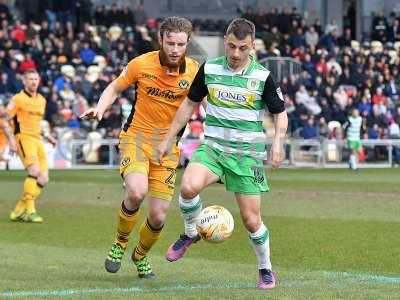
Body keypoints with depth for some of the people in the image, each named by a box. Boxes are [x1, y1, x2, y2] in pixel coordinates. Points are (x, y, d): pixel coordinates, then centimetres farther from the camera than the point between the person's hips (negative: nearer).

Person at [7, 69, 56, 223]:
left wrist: (47, 136, 21)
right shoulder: (18, 99, -4)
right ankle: (30, 211, -24)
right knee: (34, 171, -25)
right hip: (24, 138, -7)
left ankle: (19, 211, 7)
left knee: (43, 178, -1)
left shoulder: (42, 100, 17)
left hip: (37, 140, 7)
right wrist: (11, 140, -15)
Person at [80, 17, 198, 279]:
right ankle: (120, 244, -1)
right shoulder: (141, 65, -10)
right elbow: (115, 88, 7)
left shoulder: (194, 71, -7)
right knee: (137, 192, -30)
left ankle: (141, 255, 35)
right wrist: (100, 109, -11)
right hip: (136, 137, -2)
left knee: (158, 217, 0)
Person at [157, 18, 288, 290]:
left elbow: (280, 113, 4)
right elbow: (190, 104, 13)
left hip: (247, 153, -1)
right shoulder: (209, 69, 0)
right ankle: (190, 233, 0)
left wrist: (278, 142, -14)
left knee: (251, 220, -1)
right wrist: (168, 139, 14)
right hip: (212, 147, 1)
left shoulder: (262, 77, -6)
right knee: (189, 186, -29)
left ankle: (266, 270, 24)